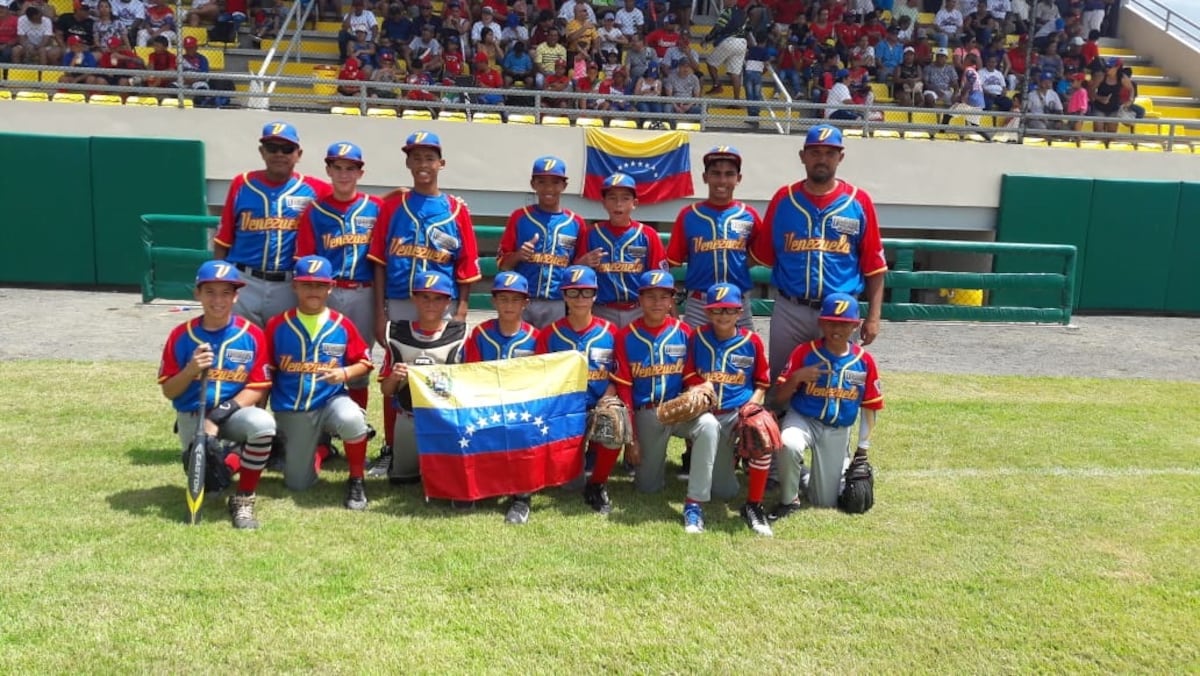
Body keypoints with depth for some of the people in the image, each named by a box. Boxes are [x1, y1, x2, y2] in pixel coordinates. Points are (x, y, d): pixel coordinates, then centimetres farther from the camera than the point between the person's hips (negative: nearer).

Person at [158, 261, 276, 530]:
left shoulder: (251, 335, -5)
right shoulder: (181, 335, -2)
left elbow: (258, 387, -6)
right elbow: (168, 391, 1)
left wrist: (221, 414, -17)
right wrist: (191, 370, -20)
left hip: (236, 412, -1)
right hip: (193, 415, 1)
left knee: (263, 424, -35)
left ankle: (243, 500, -14)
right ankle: (231, 459, 27)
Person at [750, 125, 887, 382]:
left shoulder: (859, 202, 0)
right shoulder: (783, 199, 4)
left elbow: (874, 265, 0)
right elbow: (761, 255, 7)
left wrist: (873, 316, -4)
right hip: (789, 311, 1)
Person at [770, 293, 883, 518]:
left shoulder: (864, 361, -5)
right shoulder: (804, 352, -9)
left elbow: (869, 407, 4)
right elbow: (780, 396, -6)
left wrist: (863, 449, 3)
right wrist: (796, 377, -26)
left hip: (838, 431, 2)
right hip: (802, 419, -2)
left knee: (825, 501, 3)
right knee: (789, 445, -39)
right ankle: (788, 500, -12)